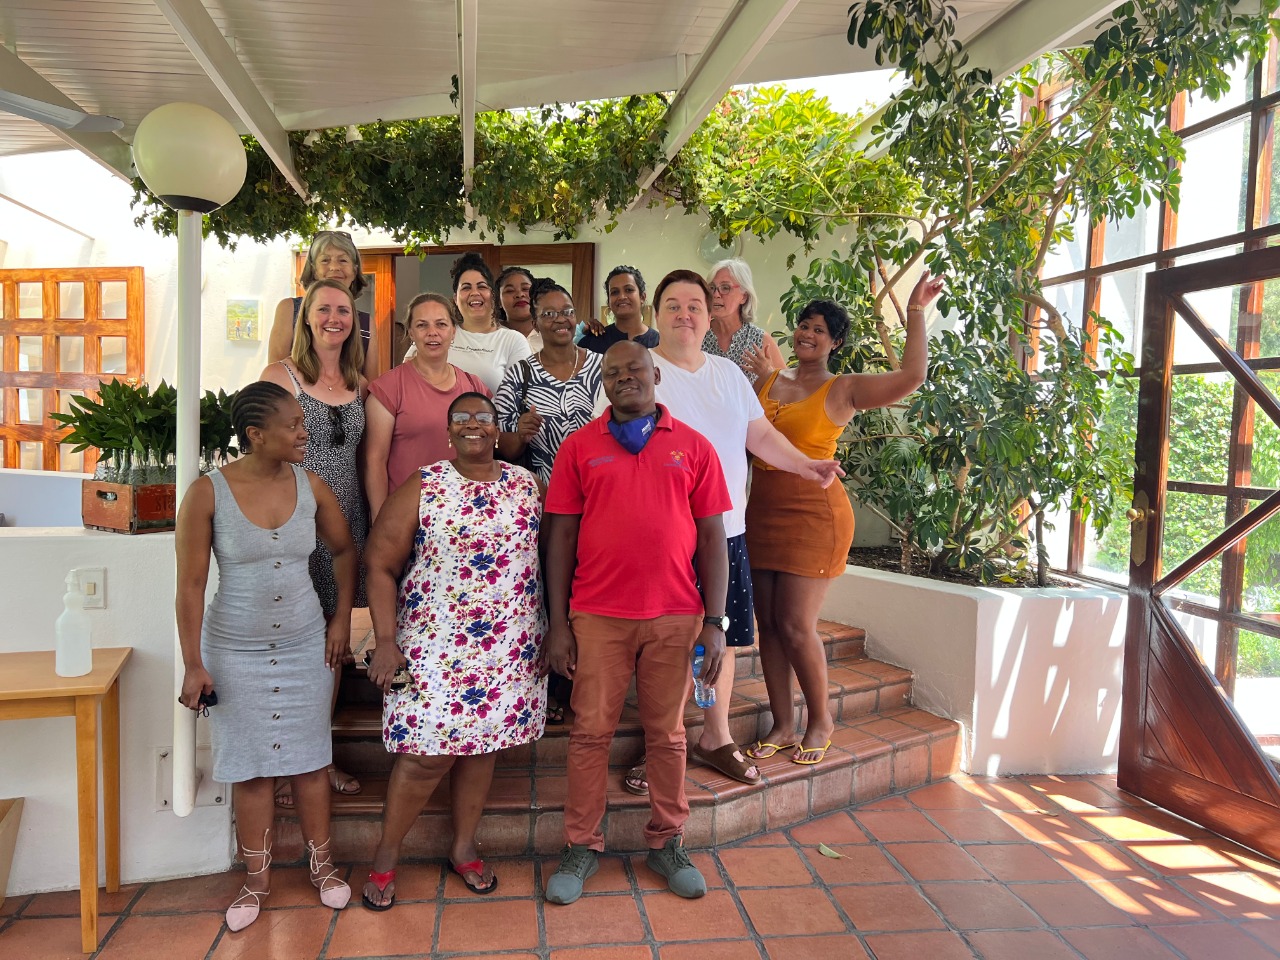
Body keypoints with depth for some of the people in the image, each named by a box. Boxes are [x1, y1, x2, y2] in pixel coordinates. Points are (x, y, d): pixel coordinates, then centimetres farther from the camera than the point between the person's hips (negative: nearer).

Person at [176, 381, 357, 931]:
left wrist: (342, 618, 4)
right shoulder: (208, 493, -14)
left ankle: (322, 865, 30)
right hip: (236, 652, -2)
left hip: (306, 646, 2)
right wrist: (193, 666, -10)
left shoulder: (311, 487, -5)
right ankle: (257, 879, 29)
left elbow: (344, 551, 9)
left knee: (309, 759, 11)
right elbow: (191, 584, -10)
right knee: (251, 767, 10)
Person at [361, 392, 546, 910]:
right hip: (435, 644, -3)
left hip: (509, 646, 3)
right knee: (428, 754, -1)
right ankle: (385, 854, 22)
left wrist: (553, 630, 5)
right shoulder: (422, 489, -4)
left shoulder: (527, 484, 4)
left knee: (483, 743, 12)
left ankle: (463, 846, 32)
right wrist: (386, 641, -10)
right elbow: (381, 566, -4)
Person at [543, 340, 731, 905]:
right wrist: (558, 623, 0)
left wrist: (714, 622, -1)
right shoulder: (579, 446, 5)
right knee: (591, 731, 7)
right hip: (597, 615, 0)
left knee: (667, 734, 11)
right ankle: (581, 847, 23)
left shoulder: (693, 447, 5)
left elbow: (711, 535, 4)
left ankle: (666, 844, 28)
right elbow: (561, 534, 4)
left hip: (675, 616, 1)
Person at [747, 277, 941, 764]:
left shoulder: (844, 390, -1)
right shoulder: (768, 379, 12)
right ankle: (783, 726, 20)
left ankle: (821, 720, 19)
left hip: (812, 514, -5)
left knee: (796, 625, -5)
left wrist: (915, 313, -11)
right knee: (768, 624, 7)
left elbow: (910, 376, -13)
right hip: (762, 511, 5)